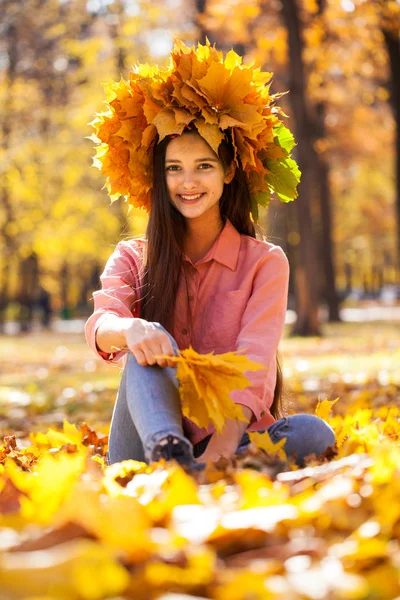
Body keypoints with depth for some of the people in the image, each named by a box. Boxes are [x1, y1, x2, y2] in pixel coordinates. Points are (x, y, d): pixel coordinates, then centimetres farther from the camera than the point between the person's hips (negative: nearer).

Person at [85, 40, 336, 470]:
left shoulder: (265, 262, 6)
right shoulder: (133, 258, 10)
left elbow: (253, 361, -11)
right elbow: (100, 327, -11)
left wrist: (221, 449, -29)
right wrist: (129, 329, -38)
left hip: (236, 437, 0)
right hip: (150, 439, 0)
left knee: (314, 433, -28)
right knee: (150, 344, -26)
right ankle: (164, 453, -52)